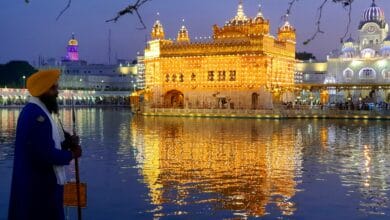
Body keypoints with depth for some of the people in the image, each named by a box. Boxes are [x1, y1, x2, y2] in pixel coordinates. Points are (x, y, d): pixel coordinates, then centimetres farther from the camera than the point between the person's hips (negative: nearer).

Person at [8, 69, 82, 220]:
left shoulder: (36, 111, 12)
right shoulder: (37, 115, -22)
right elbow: (46, 154, -27)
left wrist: (68, 142, -1)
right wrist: (71, 154, -11)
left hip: (38, 184, 11)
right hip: (38, 187, -11)